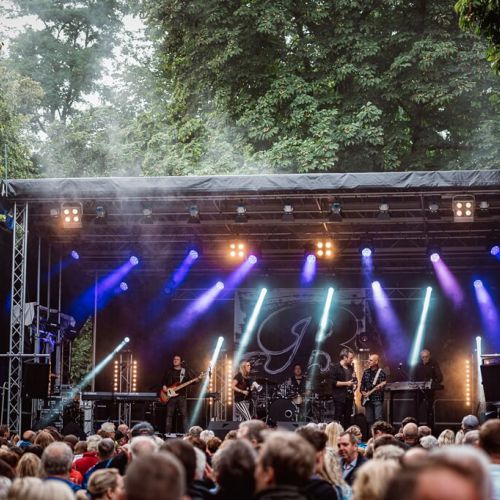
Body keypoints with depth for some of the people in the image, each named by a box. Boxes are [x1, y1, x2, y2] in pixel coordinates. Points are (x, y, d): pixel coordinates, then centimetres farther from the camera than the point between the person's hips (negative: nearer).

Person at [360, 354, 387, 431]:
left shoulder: (381, 373, -5)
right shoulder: (366, 372, 10)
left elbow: (384, 384, -6)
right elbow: (362, 384, 18)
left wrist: (381, 387, -27)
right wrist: (362, 392, 1)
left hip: (378, 399, -5)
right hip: (368, 399, 5)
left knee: (378, 419, -13)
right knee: (369, 420, 7)